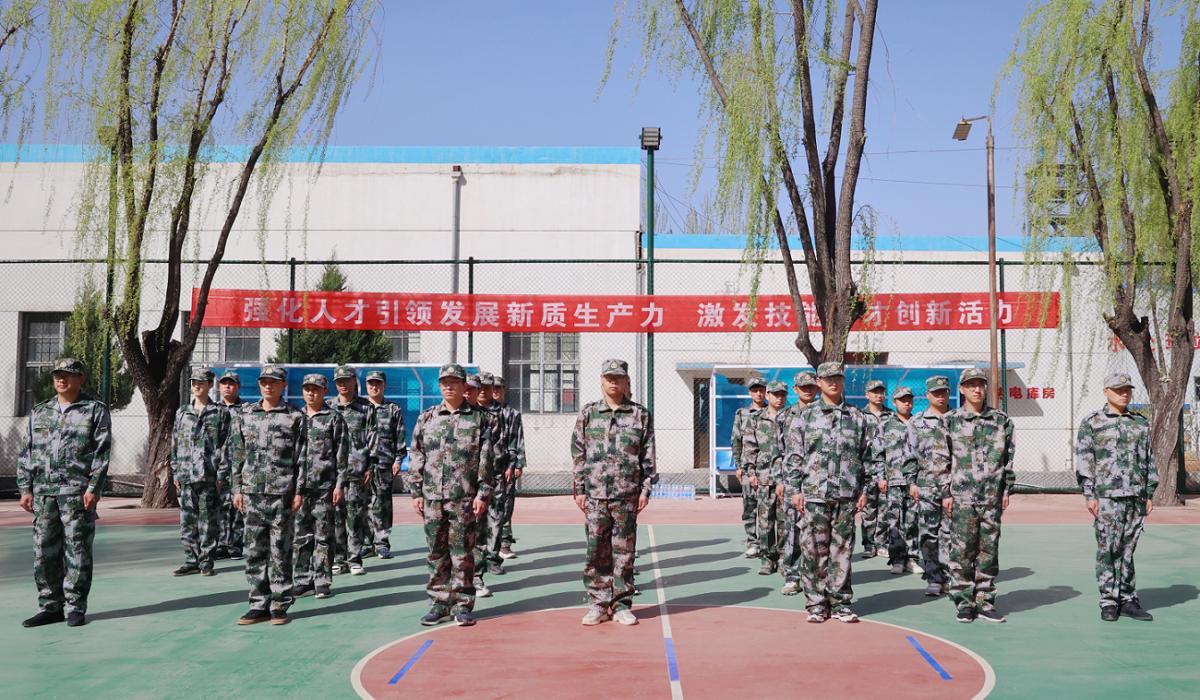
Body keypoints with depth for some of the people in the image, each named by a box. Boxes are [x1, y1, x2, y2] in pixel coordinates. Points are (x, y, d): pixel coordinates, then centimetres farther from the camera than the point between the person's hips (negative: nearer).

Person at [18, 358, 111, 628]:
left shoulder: (95, 410, 2)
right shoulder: (39, 412, 17)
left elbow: (102, 453, -5)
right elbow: (27, 452, 17)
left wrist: (93, 488, -12)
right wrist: (25, 489, 9)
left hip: (78, 492, -5)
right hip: (43, 493, 5)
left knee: (77, 552, -2)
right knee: (44, 551, 6)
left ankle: (75, 608, 6)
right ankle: (50, 607, 16)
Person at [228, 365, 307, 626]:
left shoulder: (294, 416, 1)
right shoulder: (244, 414, 10)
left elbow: (301, 457, 0)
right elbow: (237, 453, 12)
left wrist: (299, 491, -5)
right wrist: (237, 488, 7)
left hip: (282, 493, -3)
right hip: (252, 492, 3)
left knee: (280, 552, 1)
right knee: (254, 551, 6)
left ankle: (280, 605, 9)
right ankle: (259, 604, 14)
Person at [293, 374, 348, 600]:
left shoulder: (334, 418, 0)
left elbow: (342, 454, -2)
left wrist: (340, 484, -8)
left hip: (325, 485, -4)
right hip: (298, 484, 4)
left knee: (323, 535, 1)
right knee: (300, 535, 6)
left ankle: (322, 582, 8)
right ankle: (302, 581, 14)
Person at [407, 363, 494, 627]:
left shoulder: (478, 418, 3)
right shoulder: (426, 418, 10)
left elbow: (485, 461, 0)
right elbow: (416, 457, 10)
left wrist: (482, 494, -6)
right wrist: (416, 492, 4)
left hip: (464, 498, -3)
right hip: (432, 497, 3)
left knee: (462, 553, 1)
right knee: (437, 553, 8)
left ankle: (462, 605, 10)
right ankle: (439, 603, 17)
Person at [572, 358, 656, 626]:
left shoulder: (640, 415, 6)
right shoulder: (588, 413, 7)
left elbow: (648, 456, 6)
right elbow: (578, 454, 8)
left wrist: (646, 489, 0)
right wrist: (578, 489, 2)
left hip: (627, 494, 0)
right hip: (595, 493, 1)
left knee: (624, 551, 4)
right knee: (597, 551, 3)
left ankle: (622, 604, 13)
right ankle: (598, 604, 12)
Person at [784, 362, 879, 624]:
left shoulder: (858, 418, 9)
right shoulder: (805, 417, 5)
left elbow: (871, 455, 11)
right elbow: (794, 456, 4)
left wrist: (865, 489, 5)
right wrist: (796, 489, -2)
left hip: (847, 495, 1)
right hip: (814, 494, -1)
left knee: (842, 550, 5)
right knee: (814, 550, 1)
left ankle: (840, 602, 14)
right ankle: (816, 604, 10)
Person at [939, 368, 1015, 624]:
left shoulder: (1001, 421, 9)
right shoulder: (951, 421, 2)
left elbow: (1008, 458, 12)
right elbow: (940, 459, 2)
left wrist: (1006, 490, 7)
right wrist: (945, 493, -3)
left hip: (992, 497, 2)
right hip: (962, 497, -2)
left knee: (989, 550, 7)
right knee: (961, 551, -1)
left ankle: (985, 602, 15)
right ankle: (964, 603, 8)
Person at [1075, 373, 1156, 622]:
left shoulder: (1141, 423, 13)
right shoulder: (1091, 423, 1)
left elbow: (1149, 461, 16)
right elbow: (1084, 461, -2)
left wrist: (1149, 494, 11)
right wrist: (1089, 495, -8)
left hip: (1136, 497, 4)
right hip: (1107, 496, -3)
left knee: (1128, 549, 7)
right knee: (1108, 550, -1)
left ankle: (1128, 600, 15)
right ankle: (1109, 602, 6)